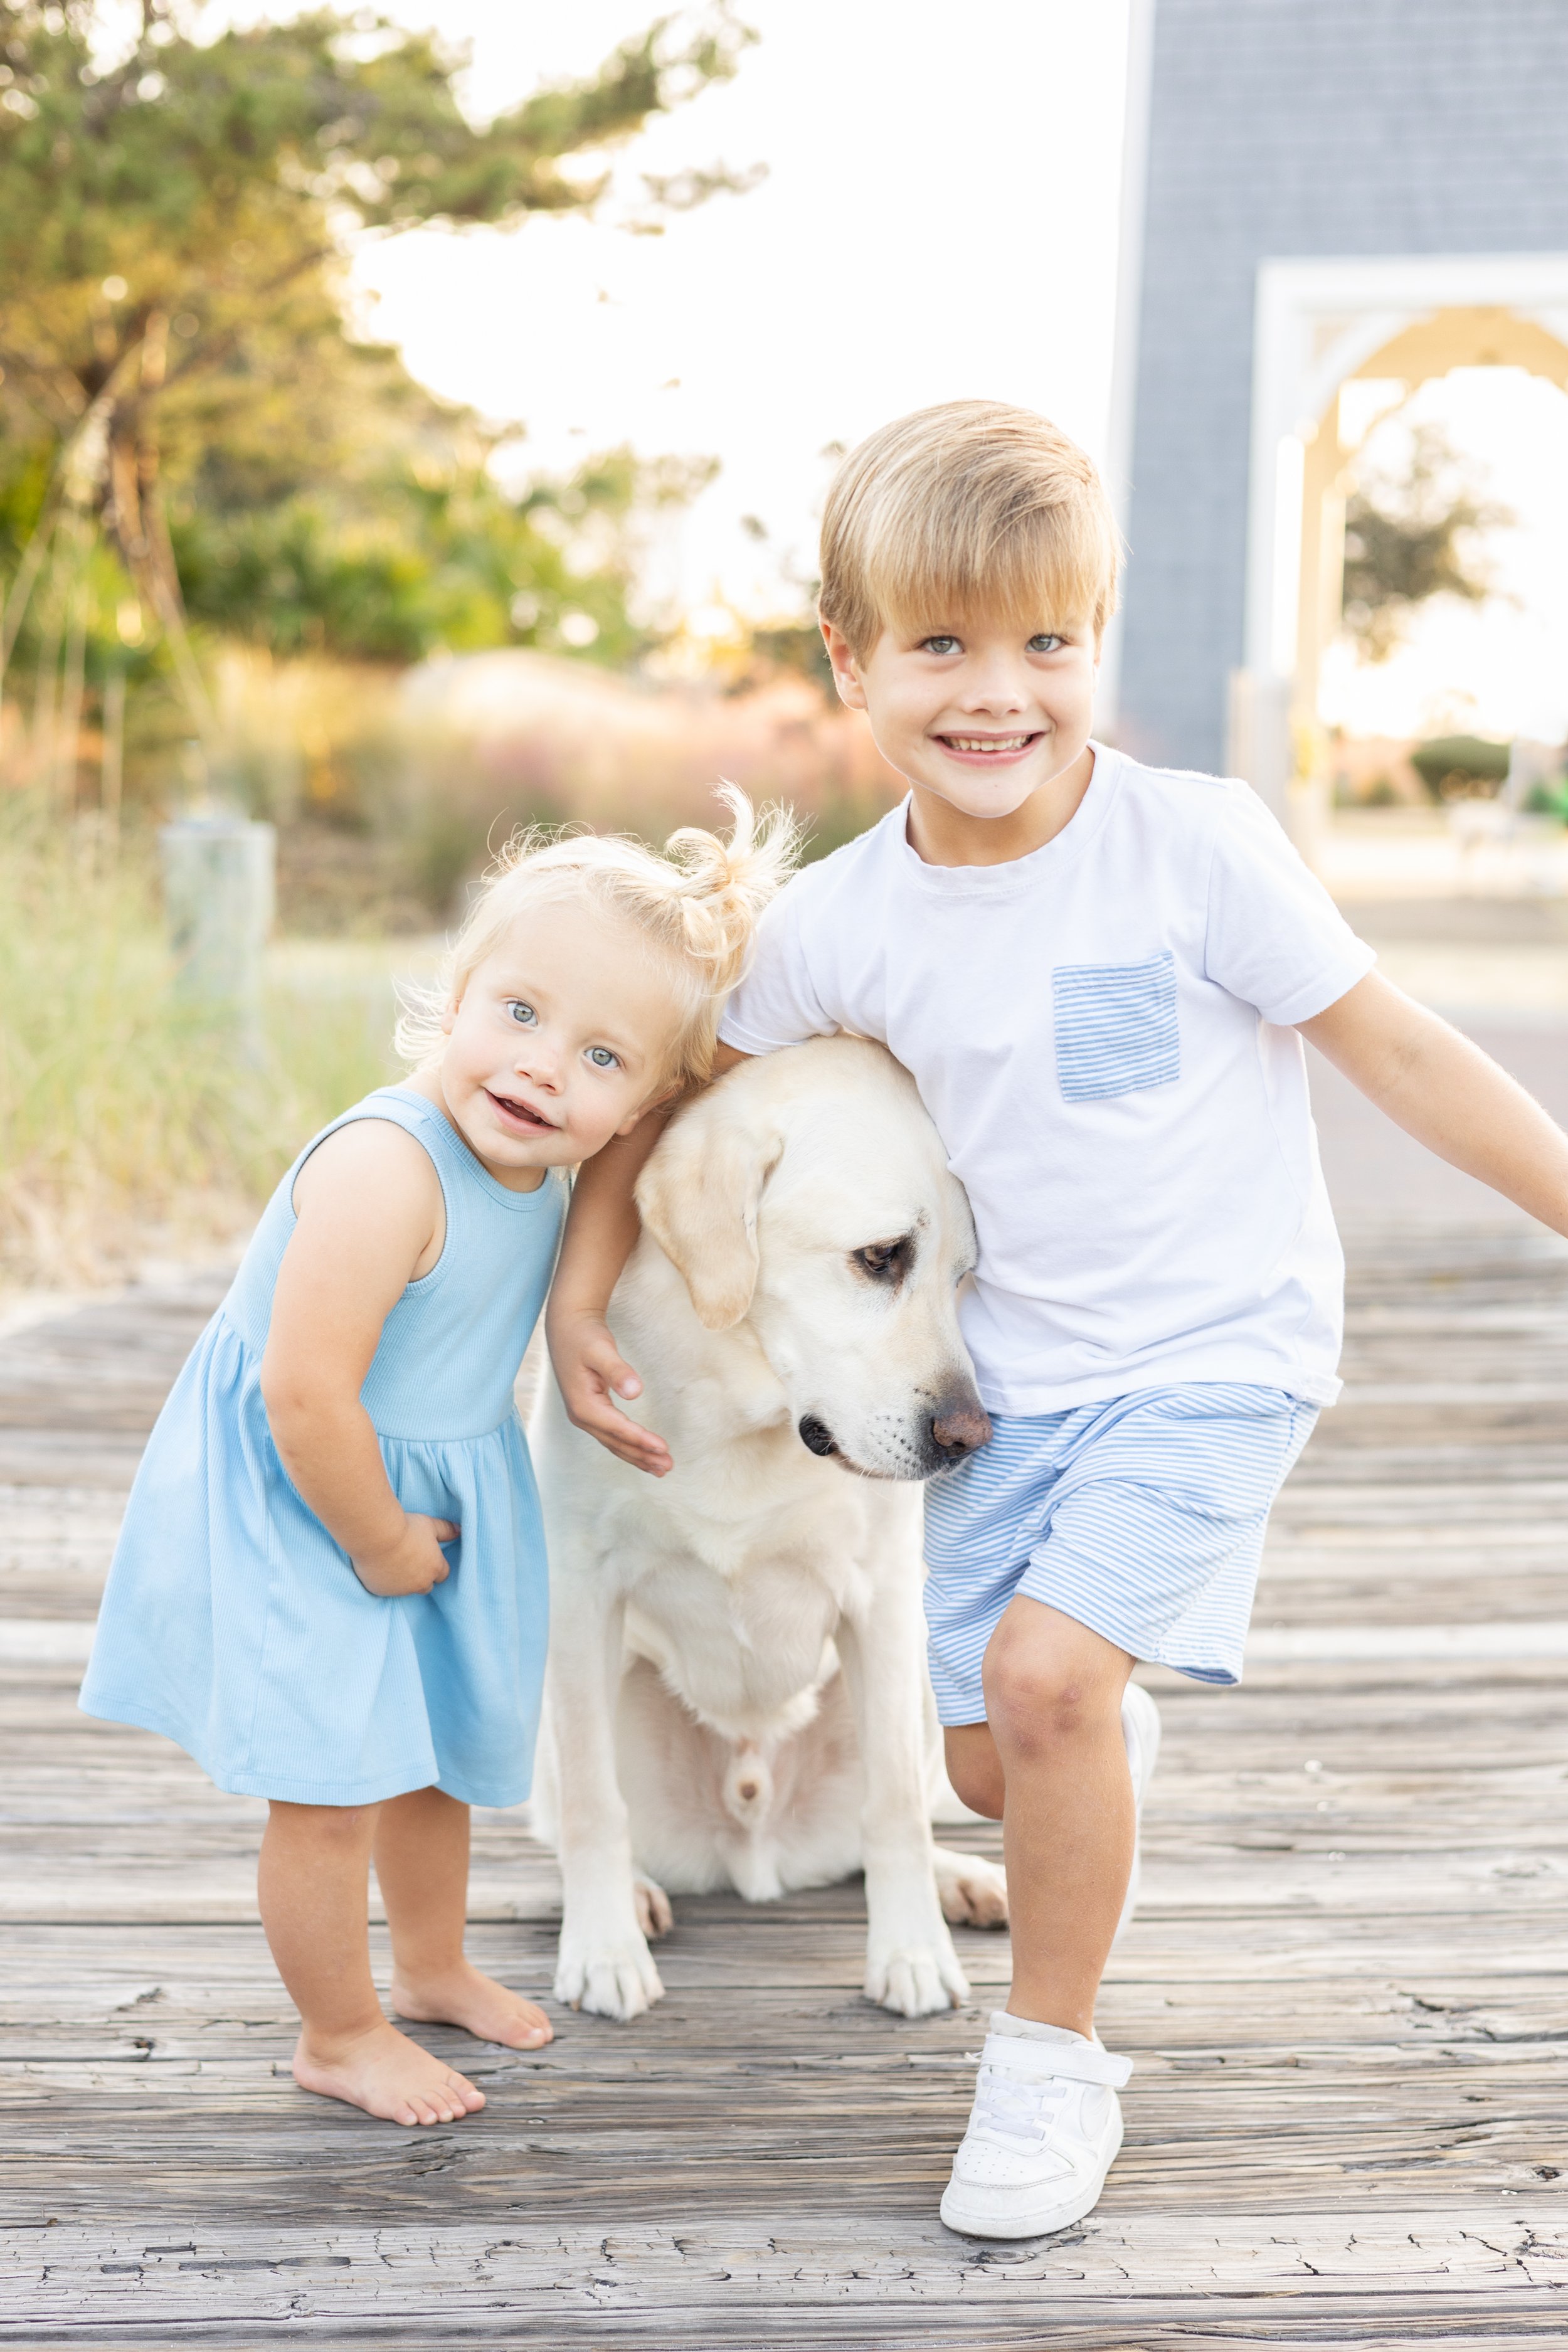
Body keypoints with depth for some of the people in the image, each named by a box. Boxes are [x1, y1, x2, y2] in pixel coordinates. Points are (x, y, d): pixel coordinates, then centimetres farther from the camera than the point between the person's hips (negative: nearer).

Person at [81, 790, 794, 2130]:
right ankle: (340, 2036, 24)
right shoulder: (386, 1168, -34)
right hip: (291, 1517, -8)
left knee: (439, 1753, 23)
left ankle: (432, 1967, 47)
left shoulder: (544, 1164, -9)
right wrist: (381, 1544, -18)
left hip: (430, 1500, 8)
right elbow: (306, 1397, -33)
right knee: (330, 1792, 1)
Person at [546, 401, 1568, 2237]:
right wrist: (580, 1291, 4)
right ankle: (1112, 1754, 47)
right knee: (988, 1759, 8)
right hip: (1013, 1374, 4)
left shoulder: (1197, 847, -17)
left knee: (1041, 1668, -21)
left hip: (1215, 1350, -4)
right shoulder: (843, 926, -7)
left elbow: (1396, 1049, -10)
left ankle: (1052, 2062, 2)